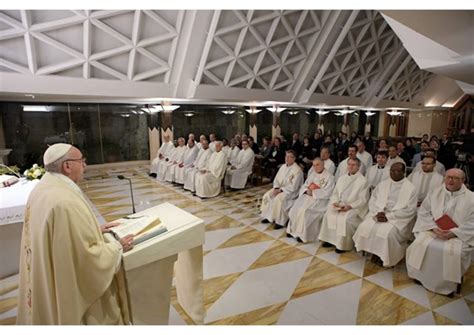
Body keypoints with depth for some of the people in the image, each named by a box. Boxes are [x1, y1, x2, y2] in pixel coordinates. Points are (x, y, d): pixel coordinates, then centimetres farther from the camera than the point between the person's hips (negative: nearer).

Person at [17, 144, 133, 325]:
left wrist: (93, 229, 8)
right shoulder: (67, 203, -34)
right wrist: (118, 246, -14)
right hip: (73, 291, -9)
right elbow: (91, 258, -29)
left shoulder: (41, 189, -3)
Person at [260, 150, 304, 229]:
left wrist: (281, 190, -21)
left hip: (291, 191, -7)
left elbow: (293, 186, -20)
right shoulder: (283, 166, 7)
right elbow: (277, 179, 11)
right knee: (267, 195, -11)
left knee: (279, 198, -32)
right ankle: (268, 216, 0)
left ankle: (280, 221, -19)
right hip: (280, 188, 8)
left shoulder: (297, 170, -16)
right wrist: (276, 188, -8)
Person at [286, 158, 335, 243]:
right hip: (308, 196, 7)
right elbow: (304, 186, 15)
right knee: (295, 208, -16)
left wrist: (312, 192, -16)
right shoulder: (312, 174, 16)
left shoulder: (329, 177, -5)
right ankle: (293, 230, -7)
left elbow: (327, 193, -14)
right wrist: (307, 191, -8)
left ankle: (303, 235, -17)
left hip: (320, 200, -6)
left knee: (305, 210, -28)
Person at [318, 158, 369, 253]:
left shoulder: (363, 180, -4)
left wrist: (349, 206, -19)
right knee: (328, 215, -19)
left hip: (353, 207, -5)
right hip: (339, 205, 5)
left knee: (345, 219, -30)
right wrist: (335, 202, -6)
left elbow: (363, 199, -8)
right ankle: (330, 239, -6)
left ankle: (343, 244, -12)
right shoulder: (342, 178, 14)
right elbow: (335, 193, 15)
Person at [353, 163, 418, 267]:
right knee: (365, 226, -23)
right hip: (379, 214, 4)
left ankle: (384, 256, -5)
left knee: (386, 232, -31)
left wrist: (389, 216, -18)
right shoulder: (382, 184, 12)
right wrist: (377, 213, -13)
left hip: (398, 218, -4)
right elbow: (372, 200, 8)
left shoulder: (410, 188, -1)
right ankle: (374, 252, -2)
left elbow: (410, 210, -9)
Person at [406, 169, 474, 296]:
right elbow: (424, 213, 4)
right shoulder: (435, 193, 7)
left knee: (453, 252, -29)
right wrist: (433, 227, -12)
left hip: (459, 235, -2)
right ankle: (421, 276, -1)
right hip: (433, 230, 2)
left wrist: (453, 232, -18)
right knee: (420, 245, -23)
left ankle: (448, 285, -5)